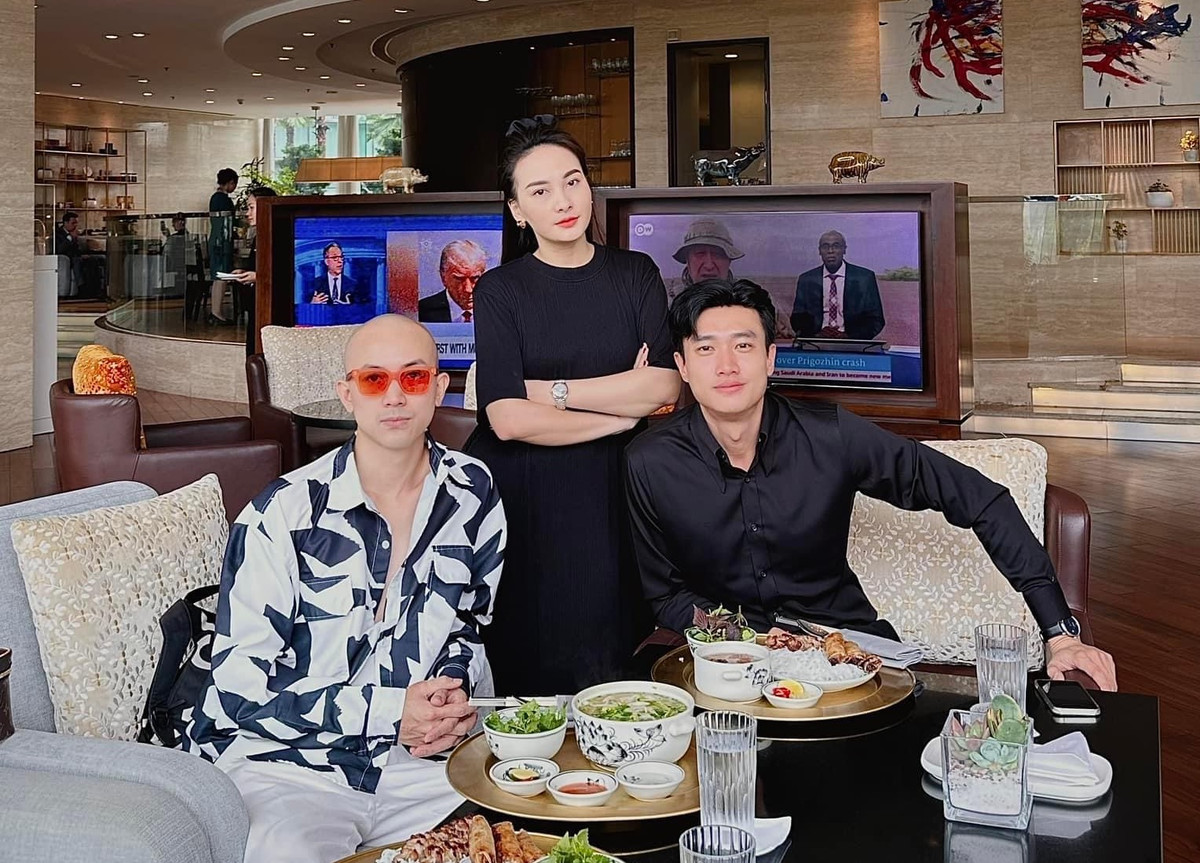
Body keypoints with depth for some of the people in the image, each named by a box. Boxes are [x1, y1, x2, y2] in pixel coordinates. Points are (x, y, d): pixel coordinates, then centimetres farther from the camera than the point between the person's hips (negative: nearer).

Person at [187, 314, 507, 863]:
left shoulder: (475, 494, 1)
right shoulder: (282, 517, -13)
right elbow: (239, 689, -11)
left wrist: (455, 692, -6)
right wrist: (386, 711, -17)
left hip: (411, 758, 4)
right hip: (285, 763, -3)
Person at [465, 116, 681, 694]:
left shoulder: (635, 274, 6)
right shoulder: (500, 290, -2)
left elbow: (664, 387, -7)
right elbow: (509, 419, -15)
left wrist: (549, 390, -11)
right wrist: (621, 411, -8)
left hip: (611, 495, 2)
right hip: (523, 500, -2)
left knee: (611, 664, 1)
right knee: (528, 664, 0)